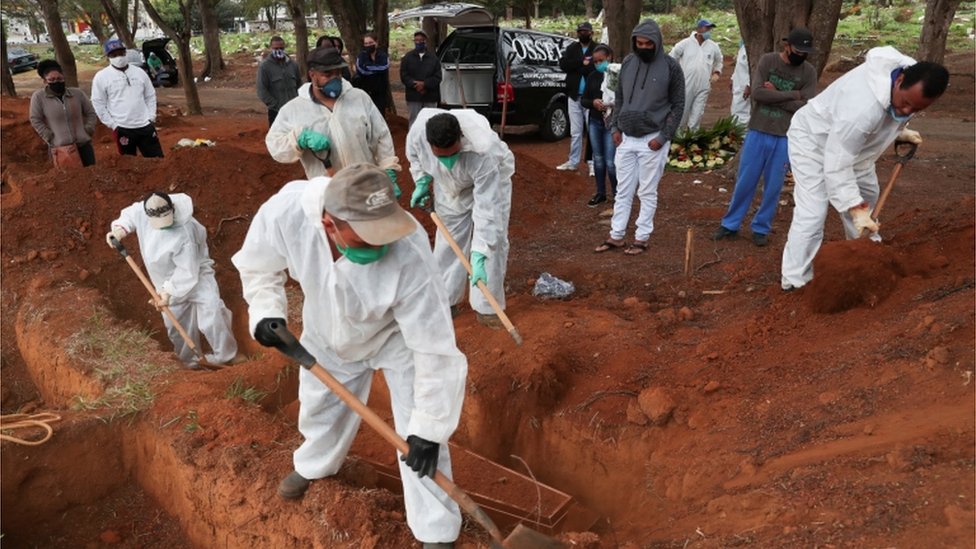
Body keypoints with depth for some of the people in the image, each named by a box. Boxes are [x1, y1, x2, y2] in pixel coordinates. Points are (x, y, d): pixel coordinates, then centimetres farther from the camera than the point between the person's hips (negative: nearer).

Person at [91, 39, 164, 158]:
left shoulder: (140, 72, 9)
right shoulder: (101, 77, -2)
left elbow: (150, 96, 14)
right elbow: (98, 103, -2)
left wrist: (151, 117, 3)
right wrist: (112, 124, -7)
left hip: (145, 126, 3)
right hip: (122, 129, -3)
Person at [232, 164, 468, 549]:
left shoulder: (409, 257, -45)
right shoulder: (285, 210, -37)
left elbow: (435, 350, -35)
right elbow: (258, 266, -11)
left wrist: (428, 429, -28)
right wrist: (266, 312, -28)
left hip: (398, 336, -3)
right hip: (327, 333, 4)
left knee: (420, 437, -3)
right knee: (319, 407, 26)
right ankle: (314, 464, 61)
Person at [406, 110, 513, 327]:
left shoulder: (483, 151, -46)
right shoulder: (418, 132, -34)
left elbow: (487, 207, -44)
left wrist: (479, 255, -45)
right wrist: (422, 182, -10)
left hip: (491, 182, -3)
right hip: (450, 188, 4)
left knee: (492, 242, -8)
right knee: (448, 242, 9)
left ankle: (486, 307, 4)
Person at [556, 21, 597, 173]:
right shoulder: (572, 48, 10)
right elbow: (563, 64, -5)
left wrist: (576, 67, -15)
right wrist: (582, 62, -16)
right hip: (574, 96, 4)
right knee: (575, 132, 13)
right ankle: (573, 162, 21)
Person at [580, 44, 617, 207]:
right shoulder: (592, 76, 5)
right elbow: (583, 99, 9)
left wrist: (613, 104, -27)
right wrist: (593, 102, -12)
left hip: (612, 123, -5)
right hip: (594, 122, 5)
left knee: (610, 162, -5)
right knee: (598, 159, 13)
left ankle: (617, 194, 13)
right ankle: (600, 193, 26)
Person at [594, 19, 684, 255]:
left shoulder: (670, 66, -7)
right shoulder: (628, 62, 6)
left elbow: (678, 105, -5)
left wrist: (663, 137, -12)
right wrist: (615, 127, 5)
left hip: (652, 140, -4)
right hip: (626, 138, 4)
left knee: (647, 193, 4)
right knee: (623, 191, 10)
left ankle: (642, 238, 14)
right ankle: (616, 236, 19)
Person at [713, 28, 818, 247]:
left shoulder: (809, 72, -2)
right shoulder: (767, 60, -2)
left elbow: (806, 107, -12)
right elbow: (758, 93, -16)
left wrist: (774, 96, -15)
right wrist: (793, 94, -14)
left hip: (785, 137, 0)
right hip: (758, 132, 0)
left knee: (773, 186, 8)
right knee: (745, 182, 7)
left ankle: (761, 228, 23)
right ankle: (730, 224, 20)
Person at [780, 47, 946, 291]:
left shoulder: (911, 78, -16)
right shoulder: (862, 107, -43)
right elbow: (837, 164, -38)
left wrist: (899, 132, 1)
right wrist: (855, 208, -37)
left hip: (851, 139, 9)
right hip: (813, 138, -9)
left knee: (867, 195, 20)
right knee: (813, 213, -17)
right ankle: (795, 283, -8)